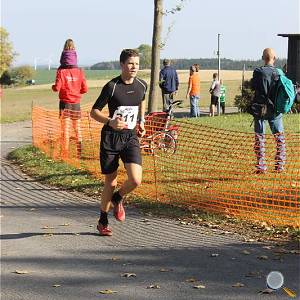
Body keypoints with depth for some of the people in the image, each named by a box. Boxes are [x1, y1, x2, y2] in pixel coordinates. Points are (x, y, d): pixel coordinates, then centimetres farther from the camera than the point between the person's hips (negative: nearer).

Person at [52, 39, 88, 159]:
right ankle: (79, 152, 13)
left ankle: (65, 154, -1)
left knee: (65, 129, 2)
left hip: (65, 103, -2)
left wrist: (53, 86, 7)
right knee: (77, 129, 13)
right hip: (76, 103, 2)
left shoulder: (61, 71, -10)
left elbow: (57, 88, -15)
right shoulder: (80, 72, -2)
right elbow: (84, 89, -2)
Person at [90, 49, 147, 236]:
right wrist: (110, 122, -25)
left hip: (131, 137, 3)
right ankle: (103, 221, 25)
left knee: (136, 180, -15)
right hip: (111, 138, -3)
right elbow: (94, 112, -8)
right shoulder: (112, 86, -12)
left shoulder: (142, 85, 1)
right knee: (110, 182, 5)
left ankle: (118, 198, 19)